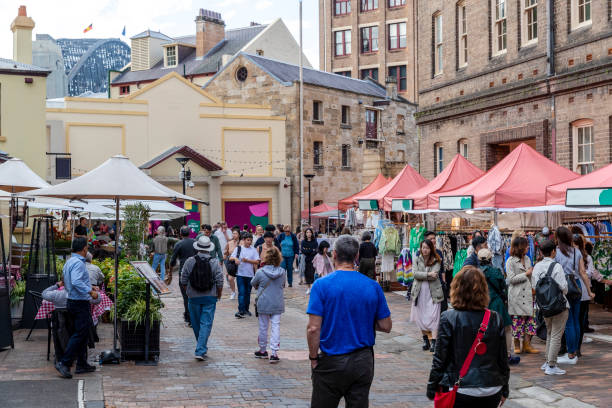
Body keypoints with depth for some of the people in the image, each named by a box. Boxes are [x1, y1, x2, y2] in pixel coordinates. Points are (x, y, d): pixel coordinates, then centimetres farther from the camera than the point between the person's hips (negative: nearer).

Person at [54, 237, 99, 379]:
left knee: (83, 333, 15)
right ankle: (64, 363, -10)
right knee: (80, 334, -8)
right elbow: (76, 282, -30)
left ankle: (82, 364, 19)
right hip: (80, 304, -10)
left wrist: (89, 287, 24)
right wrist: (90, 292, -27)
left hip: (72, 302, 10)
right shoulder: (78, 263, -17)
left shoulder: (69, 262, 15)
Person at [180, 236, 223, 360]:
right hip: (210, 297, -1)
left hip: (194, 297, 1)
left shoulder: (190, 261, -5)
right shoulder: (214, 262, -7)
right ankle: (201, 351, -7)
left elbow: (183, 281, 0)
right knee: (206, 323, 0)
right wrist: (219, 295, 10)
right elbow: (220, 281, -6)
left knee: (196, 323, 15)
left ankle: (202, 348, 30)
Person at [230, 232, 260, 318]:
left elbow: (257, 262, -2)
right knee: (241, 292, -9)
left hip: (250, 274, 2)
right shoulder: (238, 248, 5)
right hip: (240, 274, -2)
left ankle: (246, 309, 22)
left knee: (248, 292, 10)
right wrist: (235, 258, -21)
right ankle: (241, 311, -13)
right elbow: (230, 258, 1)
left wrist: (247, 260, -13)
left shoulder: (253, 250, 6)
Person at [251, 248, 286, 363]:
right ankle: (274, 353, -4)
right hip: (278, 304, 1)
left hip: (263, 304, -1)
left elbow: (253, 283, 4)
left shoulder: (260, 272, -13)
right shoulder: (282, 272, -4)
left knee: (263, 327, 13)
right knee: (276, 327, 2)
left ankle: (263, 351, 26)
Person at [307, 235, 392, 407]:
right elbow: (386, 326, 3)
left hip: (331, 361, -3)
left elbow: (313, 328, -15)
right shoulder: (373, 286, -2)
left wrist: (313, 358, -3)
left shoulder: (322, 285, -10)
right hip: (363, 363, 3)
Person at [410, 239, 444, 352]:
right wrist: (428, 274, -16)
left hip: (433, 292, -2)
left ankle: (433, 341, -10)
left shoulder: (436, 261, 2)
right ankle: (425, 339, 17)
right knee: (421, 317, 4)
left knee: (434, 317, -8)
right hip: (419, 292, 2)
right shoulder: (417, 260, 8)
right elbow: (415, 274, -7)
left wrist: (421, 276, -10)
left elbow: (435, 275, -12)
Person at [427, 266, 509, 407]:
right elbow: (503, 359, 5)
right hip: (492, 393, 3)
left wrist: (432, 389, 3)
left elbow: (440, 359, -8)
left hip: (460, 392, -3)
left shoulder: (449, 318, -11)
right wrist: (504, 390, 17)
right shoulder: (496, 319, -2)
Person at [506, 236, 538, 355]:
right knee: (517, 320, -2)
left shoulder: (527, 259, 15)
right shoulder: (510, 261, -5)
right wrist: (526, 274, -10)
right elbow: (511, 279, -12)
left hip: (528, 294, 6)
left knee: (530, 319, 1)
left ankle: (527, 345, 7)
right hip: (516, 296, -6)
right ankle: (517, 346, 9)